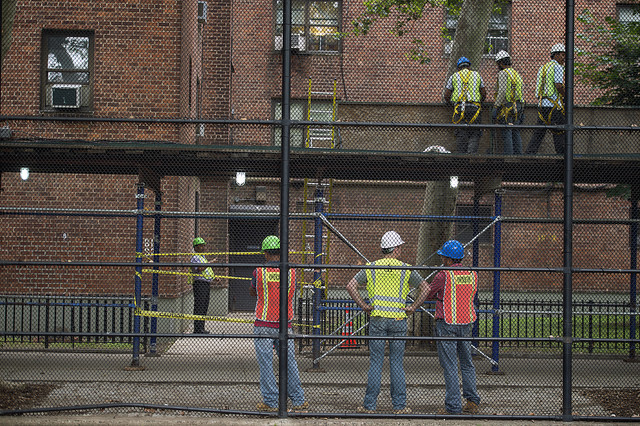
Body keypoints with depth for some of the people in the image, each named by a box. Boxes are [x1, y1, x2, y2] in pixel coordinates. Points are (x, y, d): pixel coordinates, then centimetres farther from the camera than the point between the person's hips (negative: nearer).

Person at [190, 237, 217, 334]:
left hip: (207, 284, 10)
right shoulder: (195, 258, -8)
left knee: (204, 308, 11)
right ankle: (197, 329, -11)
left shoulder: (203, 257, 22)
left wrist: (213, 278, 17)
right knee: (199, 307, -10)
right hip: (200, 283, -10)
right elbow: (200, 269, -24)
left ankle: (201, 328, 16)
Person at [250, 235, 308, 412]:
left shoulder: (259, 272, -8)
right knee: (289, 363, 10)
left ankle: (271, 402, 6)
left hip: (264, 326, -3)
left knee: (266, 364, 3)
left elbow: (252, 292, 10)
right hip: (285, 325, 3)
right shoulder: (291, 272, -1)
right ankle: (298, 401, 15)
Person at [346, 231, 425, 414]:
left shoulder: (371, 268, 3)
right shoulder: (406, 269, 2)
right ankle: (399, 406, 7)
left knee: (375, 363, 3)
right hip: (398, 320, 0)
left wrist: (363, 306, 1)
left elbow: (351, 286, -4)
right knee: (397, 363, 5)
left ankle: (370, 405, 3)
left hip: (377, 318, 0)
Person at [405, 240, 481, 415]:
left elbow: (428, 293, 0)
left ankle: (453, 407, -1)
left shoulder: (443, 276, -12)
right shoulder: (472, 275, 5)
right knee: (466, 363, 18)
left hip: (447, 323, -6)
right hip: (466, 322, 6)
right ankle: (472, 402, 19)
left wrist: (414, 307, 17)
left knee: (450, 366, -2)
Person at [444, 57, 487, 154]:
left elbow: (446, 96, 10)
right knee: (474, 135, 1)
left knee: (461, 135, 5)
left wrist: (452, 103, 28)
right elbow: (484, 94, 15)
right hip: (473, 109, -1)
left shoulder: (454, 76, 13)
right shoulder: (476, 75, 14)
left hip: (459, 109, 1)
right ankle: (471, 153, -18)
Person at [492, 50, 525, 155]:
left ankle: (509, 155, -12)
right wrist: (521, 110, 21)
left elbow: (502, 92, -17)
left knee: (507, 133, -8)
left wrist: (495, 107, -13)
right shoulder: (516, 73, 18)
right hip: (518, 106, 8)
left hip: (507, 106, -8)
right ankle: (518, 155, 7)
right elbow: (520, 92, 18)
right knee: (516, 133, 9)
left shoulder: (503, 73, -8)